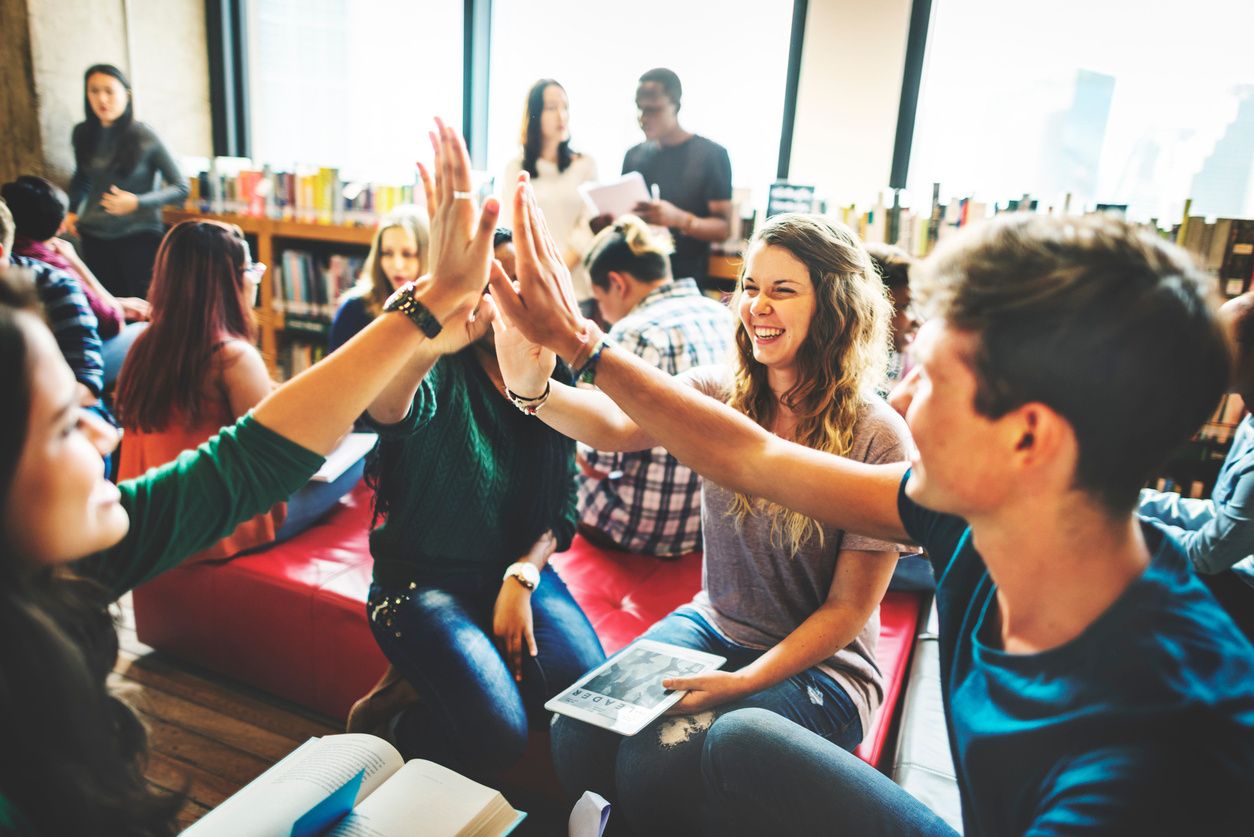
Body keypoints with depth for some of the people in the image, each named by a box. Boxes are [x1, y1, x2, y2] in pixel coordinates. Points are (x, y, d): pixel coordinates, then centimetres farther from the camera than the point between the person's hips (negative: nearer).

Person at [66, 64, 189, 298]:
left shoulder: (144, 136, -7)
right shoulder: (82, 133, 5)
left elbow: (181, 188, -6)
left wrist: (136, 202, -17)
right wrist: (73, 211, 10)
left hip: (139, 236, -4)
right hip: (94, 237, 4)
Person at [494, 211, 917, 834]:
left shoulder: (877, 438, -15)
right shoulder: (721, 393, -4)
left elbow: (849, 608, -11)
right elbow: (616, 428, -21)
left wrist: (743, 683, -21)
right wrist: (533, 387, -41)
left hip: (817, 663, -3)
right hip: (712, 628, 4)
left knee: (656, 767, -25)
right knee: (578, 738, -17)